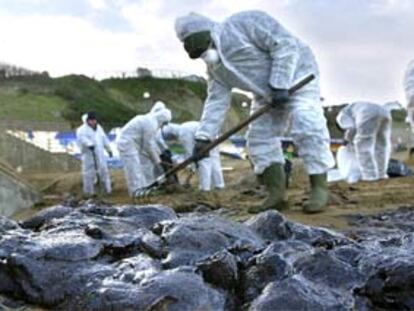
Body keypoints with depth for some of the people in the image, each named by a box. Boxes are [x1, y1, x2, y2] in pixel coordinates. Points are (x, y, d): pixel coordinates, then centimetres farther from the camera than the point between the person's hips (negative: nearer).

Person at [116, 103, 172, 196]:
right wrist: (157, 160, -6)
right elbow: (148, 145, -16)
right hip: (128, 144, -11)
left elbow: (151, 142, 19)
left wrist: (159, 153, 18)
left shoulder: (149, 120, 13)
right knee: (134, 169, -9)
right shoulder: (151, 124, -20)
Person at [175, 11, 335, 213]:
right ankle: (277, 194, -2)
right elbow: (217, 100, -2)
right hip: (267, 95, 8)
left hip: (296, 76, -8)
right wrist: (204, 136, -12)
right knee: (259, 138, -2)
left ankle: (319, 189, -15)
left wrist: (279, 85, -29)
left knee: (307, 128, -21)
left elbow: (285, 44, -26)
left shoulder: (243, 23, -23)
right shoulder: (215, 67, 1)